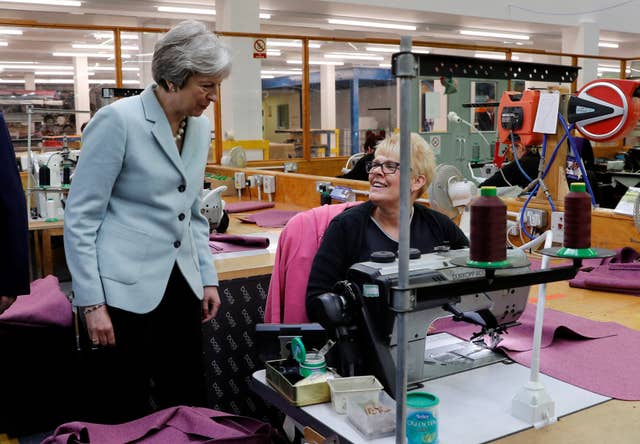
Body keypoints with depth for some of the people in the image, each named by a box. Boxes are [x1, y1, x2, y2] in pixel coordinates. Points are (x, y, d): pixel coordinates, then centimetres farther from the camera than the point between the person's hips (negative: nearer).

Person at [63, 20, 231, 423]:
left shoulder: (201, 126, 7)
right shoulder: (118, 120, -13)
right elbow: (81, 218, -12)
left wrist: (208, 278, 12)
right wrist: (92, 302, -14)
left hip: (180, 285, 6)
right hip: (126, 289, -6)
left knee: (190, 405, 13)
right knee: (129, 411, 7)